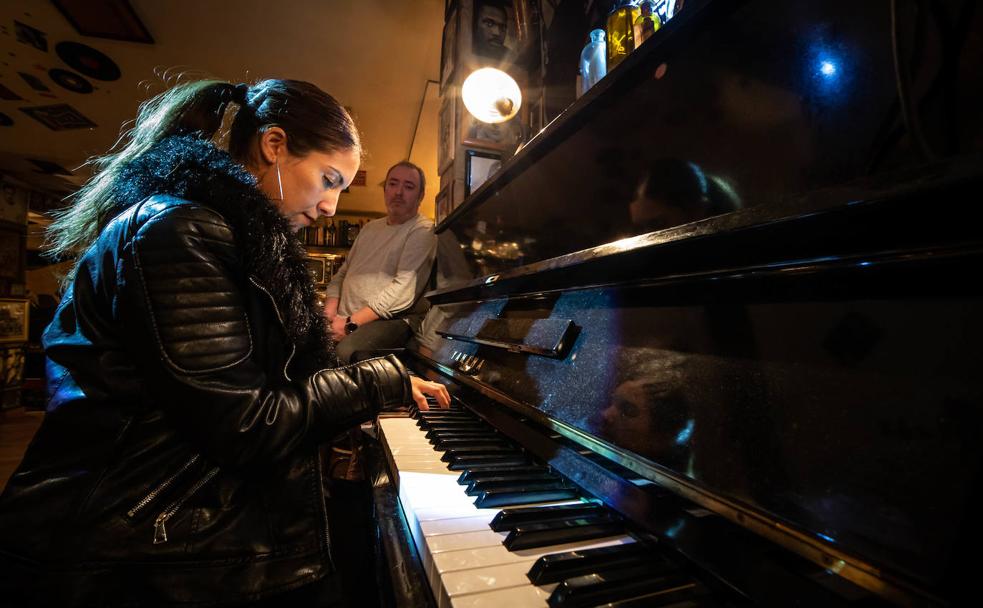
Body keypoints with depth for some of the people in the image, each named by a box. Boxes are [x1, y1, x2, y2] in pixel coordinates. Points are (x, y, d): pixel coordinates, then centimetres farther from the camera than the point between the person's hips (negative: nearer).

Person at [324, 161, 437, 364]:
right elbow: (342, 273, 23)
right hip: (344, 322, 6)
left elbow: (404, 291, -16)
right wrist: (330, 312, 3)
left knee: (347, 351, -35)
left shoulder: (423, 231, -4)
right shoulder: (371, 228, 22)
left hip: (391, 322, -6)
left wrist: (350, 323, -16)